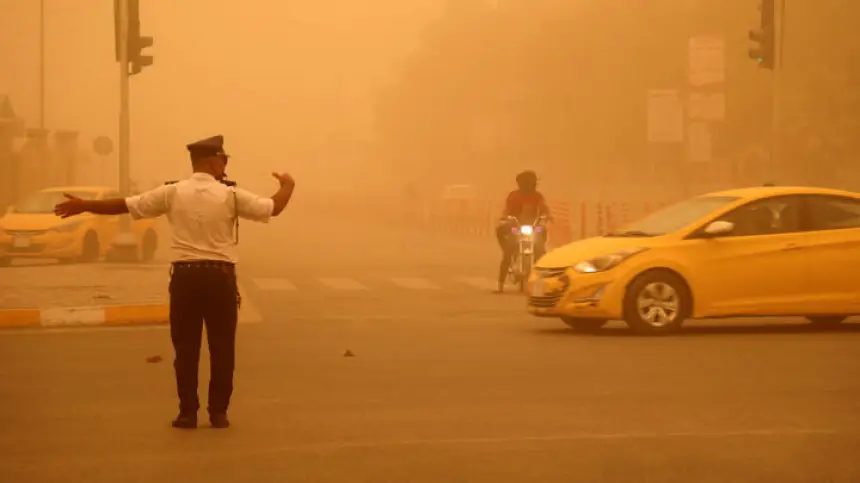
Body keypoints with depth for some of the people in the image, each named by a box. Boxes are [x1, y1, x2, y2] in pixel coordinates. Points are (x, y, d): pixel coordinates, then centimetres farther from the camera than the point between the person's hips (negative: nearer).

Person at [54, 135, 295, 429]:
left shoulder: (173, 193, 1)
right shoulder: (230, 195, -3)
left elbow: (124, 205, 4)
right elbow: (274, 207, 2)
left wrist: (83, 206, 15)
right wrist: (287, 186, 23)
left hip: (185, 275, 1)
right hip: (220, 275, -1)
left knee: (186, 347, 7)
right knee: (222, 347, 8)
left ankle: (188, 413, 8)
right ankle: (219, 412, 10)